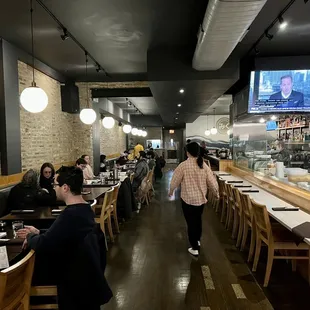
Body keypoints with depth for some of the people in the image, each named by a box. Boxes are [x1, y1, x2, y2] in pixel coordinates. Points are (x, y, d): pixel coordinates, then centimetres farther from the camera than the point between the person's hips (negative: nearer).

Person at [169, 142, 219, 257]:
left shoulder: (183, 165, -16)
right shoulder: (204, 165, -6)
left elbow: (175, 181, -6)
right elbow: (212, 182, 0)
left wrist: (171, 191, 13)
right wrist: (216, 193, 18)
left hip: (188, 199, -4)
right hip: (201, 198, 5)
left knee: (191, 222, 7)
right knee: (198, 220, 24)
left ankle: (194, 248, 15)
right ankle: (197, 240, 42)